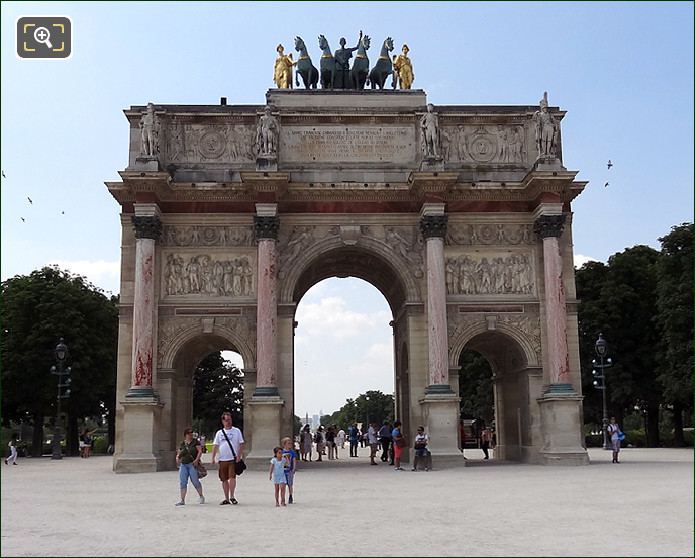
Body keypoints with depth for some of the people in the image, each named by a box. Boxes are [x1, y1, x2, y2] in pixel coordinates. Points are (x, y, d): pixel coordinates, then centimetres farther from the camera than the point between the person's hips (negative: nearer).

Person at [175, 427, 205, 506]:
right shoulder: (182, 444, 14)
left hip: (192, 464, -4)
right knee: (182, 482, -3)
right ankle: (182, 500, 1)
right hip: (183, 465, 4)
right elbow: (178, 453, 18)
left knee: (195, 481, -3)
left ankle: (201, 497, 15)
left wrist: (197, 459, -17)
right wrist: (178, 458, -4)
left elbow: (200, 451, -5)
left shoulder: (195, 442, 3)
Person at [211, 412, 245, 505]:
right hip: (222, 460, 3)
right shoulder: (219, 433, 10)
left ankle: (232, 497, -6)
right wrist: (213, 458, 0)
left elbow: (241, 444, 1)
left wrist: (239, 455, -10)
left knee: (232, 477, -14)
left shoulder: (236, 431, 3)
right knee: (224, 479, 7)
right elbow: (215, 446, 9)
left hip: (233, 459, -3)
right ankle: (226, 498, 15)